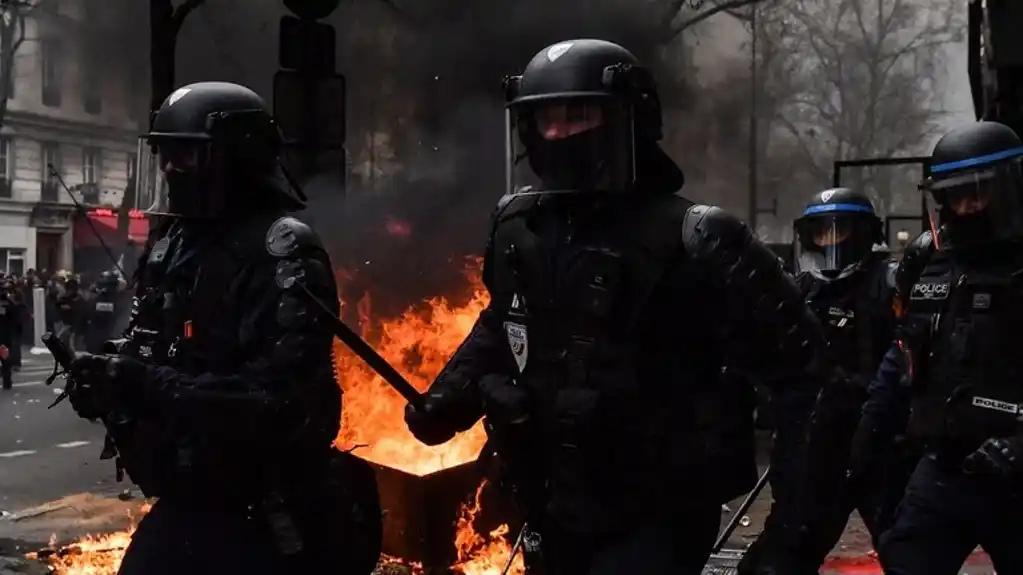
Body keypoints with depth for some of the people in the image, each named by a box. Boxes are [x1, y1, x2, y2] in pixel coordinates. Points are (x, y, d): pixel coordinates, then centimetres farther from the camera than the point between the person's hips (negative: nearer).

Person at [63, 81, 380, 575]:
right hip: (186, 505, 8)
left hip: (262, 521, -8)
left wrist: (147, 385, -27)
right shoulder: (173, 247, 10)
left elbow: (279, 401, -25)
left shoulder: (282, 253, -16)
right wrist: (111, 379, -3)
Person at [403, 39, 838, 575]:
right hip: (557, 514, 6)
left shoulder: (688, 239, -18)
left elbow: (795, 360, -16)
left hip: (654, 520, -6)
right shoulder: (519, 230, 1)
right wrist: (449, 397, 5)